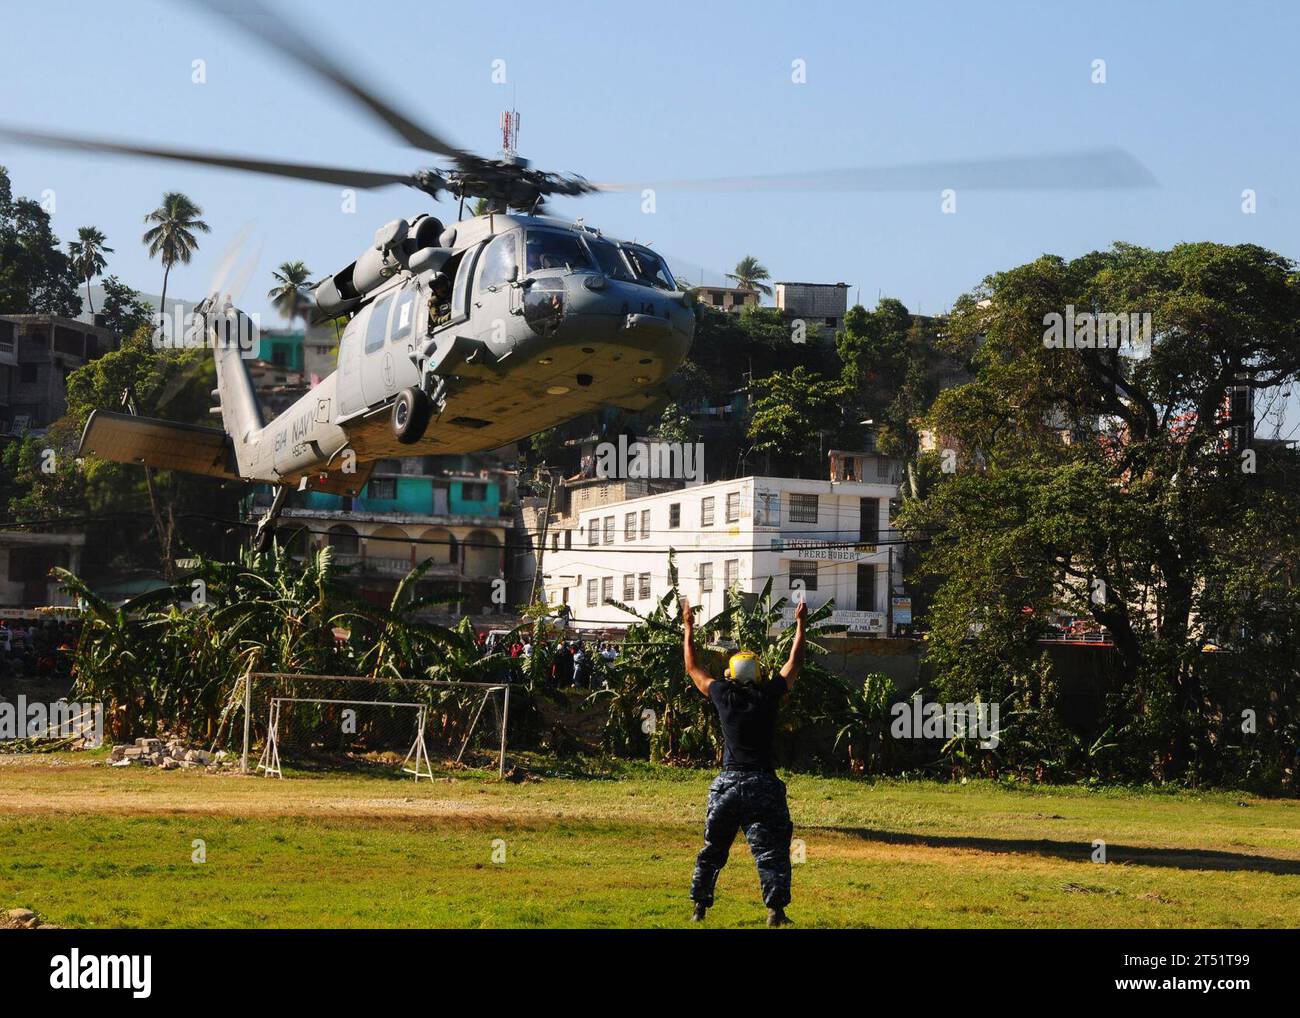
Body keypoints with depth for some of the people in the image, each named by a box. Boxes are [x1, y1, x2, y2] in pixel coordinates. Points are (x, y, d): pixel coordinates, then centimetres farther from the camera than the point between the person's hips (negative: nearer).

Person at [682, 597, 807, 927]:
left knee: (712, 849, 13)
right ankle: (776, 909, -12)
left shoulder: (724, 695, 1)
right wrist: (800, 625, 21)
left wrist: (689, 628, 25)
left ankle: (700, 906, 16)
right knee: (770, 850, -2)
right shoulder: (768, 695, -2)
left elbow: (693, 669, 16)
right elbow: (794, 664, 11)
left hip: (727, 784, 2)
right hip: (763, 785, -2)